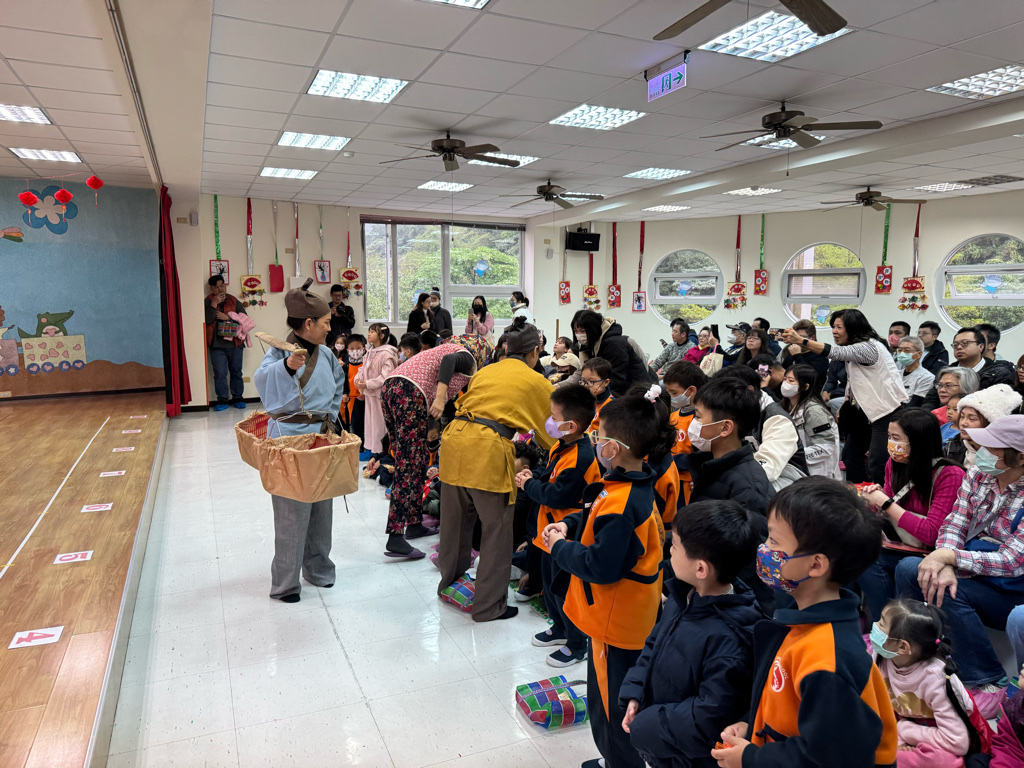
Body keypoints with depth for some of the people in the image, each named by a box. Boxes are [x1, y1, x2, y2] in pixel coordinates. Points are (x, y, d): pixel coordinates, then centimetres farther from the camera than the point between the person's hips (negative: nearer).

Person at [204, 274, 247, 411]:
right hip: (216, 344, -1)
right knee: (220, 373, -2)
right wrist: (214, 304, -16)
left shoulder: (234, 301, 7)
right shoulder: (208, 302, 4)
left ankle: (237, 397, 20)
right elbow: (207, 319, -12)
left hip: (234, 343, 1)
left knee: (236, 372, 8)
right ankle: (222, 400, 8)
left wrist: (228, 317, -11)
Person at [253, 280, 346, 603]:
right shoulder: (281, 350, -11)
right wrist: (286, 366, -47)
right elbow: (261, 379, -31)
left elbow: (338, 384, 27)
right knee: (292, 510, -1)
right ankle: (284, 582, 13)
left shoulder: (325, 354, 8)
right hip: (289, 440, -7)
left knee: (321, 506, 14)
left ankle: (317, 568, 32)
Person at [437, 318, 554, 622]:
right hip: (488, 451, -6)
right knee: (496, 529, 9)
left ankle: (449, 584, 43)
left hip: (454, 440, 6)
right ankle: (489, 605, 19)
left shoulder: (485, 371, 23)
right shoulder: (538, 382, 9)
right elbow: (548, 434, 16)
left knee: (455, 520, 22)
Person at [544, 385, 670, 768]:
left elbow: (601, 566, -30)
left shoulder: (620, 504, -31)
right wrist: (570, 525, -2)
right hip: (625, 617, 11)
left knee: (613, 706, 8)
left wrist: (561, 547, -16)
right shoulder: (637, 485, 0)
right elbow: (599, 519, 15)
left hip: (616, 622, -11)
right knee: (603, 696, 27)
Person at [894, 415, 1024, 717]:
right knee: (908, 568, -16)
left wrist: (948, 557, -27)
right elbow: (954, 525, -5)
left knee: (951, 593, -30)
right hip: (972, 574, 6)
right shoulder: (977, 475, -2)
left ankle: (988, 684, -11)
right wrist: (944, 564, -24)